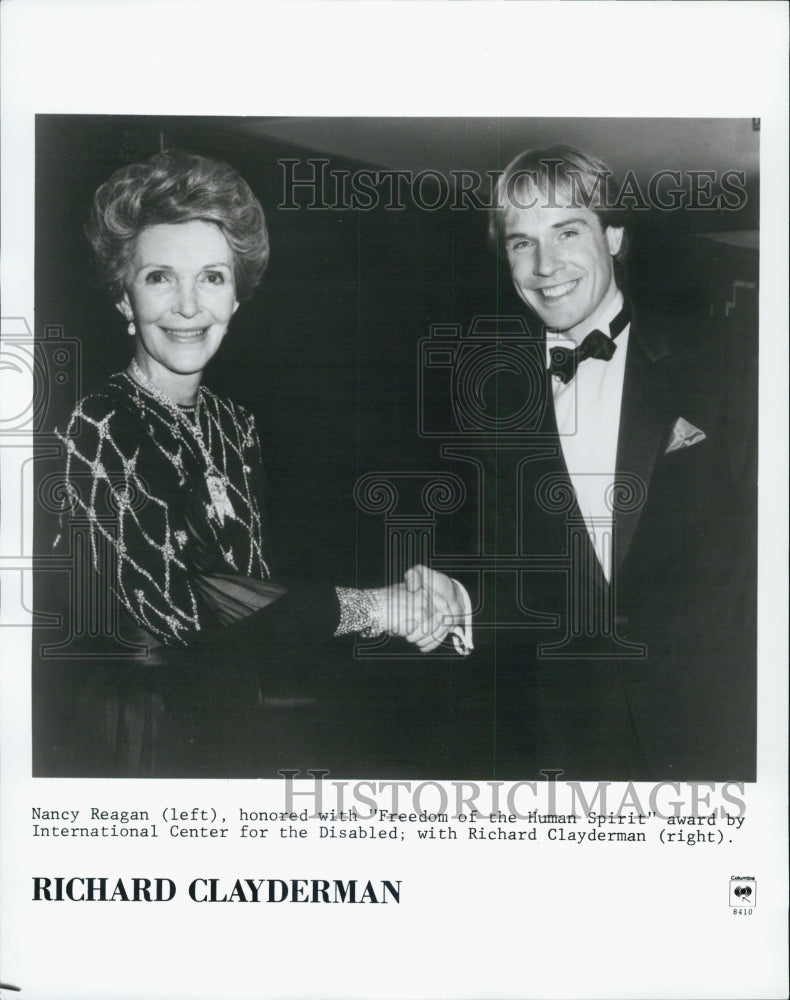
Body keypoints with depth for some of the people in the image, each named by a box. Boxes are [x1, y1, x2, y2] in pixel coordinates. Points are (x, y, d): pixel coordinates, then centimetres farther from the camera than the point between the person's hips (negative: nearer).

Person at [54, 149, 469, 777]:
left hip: (244, 725, 6)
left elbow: (257, 594, -2)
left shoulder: (235, 426, 4)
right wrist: (371, 606, -20)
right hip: (143, 741, -6)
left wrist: (401, 593, -18)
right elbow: (172, 611, -22)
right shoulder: (95, 431, -17)